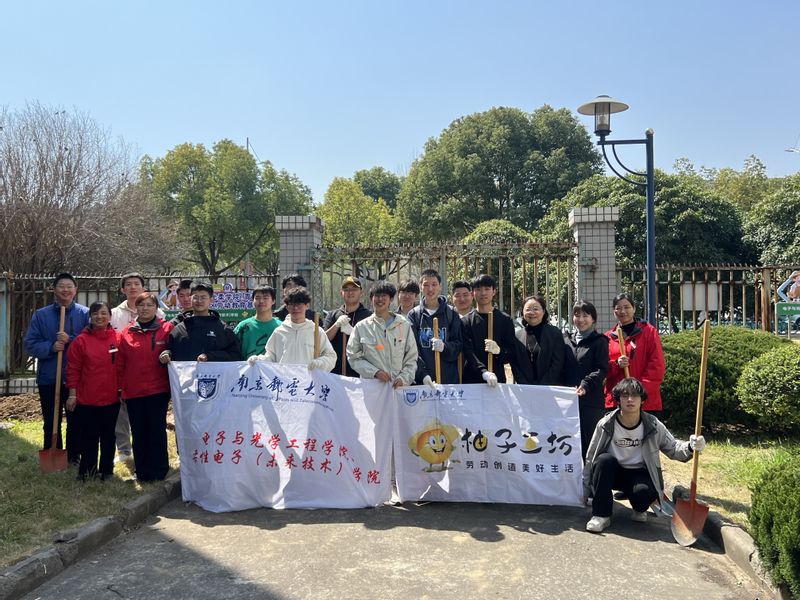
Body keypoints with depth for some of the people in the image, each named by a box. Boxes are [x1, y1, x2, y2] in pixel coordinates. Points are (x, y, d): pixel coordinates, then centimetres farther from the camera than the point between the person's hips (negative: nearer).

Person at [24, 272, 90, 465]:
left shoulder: (85, 314, 0)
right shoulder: (40, 315, 4)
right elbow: (30, 344, 0)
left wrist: (71, 340, -20)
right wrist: (51, 347, -18)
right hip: (49, 378, 1)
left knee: (76, 421, 9)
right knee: (51, 422, 10)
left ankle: (74, 456, 24)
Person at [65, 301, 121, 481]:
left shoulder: (118, 339, 0)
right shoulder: (81, 340, -3)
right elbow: (73, 369, -2)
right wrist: (72, 394, -4)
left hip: (111, 398, 1)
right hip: (86, 399, -1)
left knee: (108, 436, 12)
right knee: (89, 436, 8)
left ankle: (106, 470, 24)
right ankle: (87, 470, 21)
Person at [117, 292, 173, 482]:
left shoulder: (167, 329, 0)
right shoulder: (126, 333, 7)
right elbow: (120, 363, 9)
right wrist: (121, 387, 6)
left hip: (158, 390, -3)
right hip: (133, 391, 3)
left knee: (157, 430, 2)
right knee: (138, 432, 10)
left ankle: (158, 472, 11)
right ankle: (141, 471, 21)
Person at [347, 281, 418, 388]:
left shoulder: (403, 325, 10)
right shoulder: (361, 327, 7)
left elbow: (411, 357, 10)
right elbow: (354, 357, 4)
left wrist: (403, 378, -5)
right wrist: (375, 372, -9)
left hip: (398, 387, 1)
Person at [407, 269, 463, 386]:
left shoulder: (451, 313, 10)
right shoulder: (414, 315, 7)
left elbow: (458, 344, 6)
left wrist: (444, 347, -16)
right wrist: (422, 374, -15)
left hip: (449, 378, 1)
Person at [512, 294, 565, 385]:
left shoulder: (555, 333, 2)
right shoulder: (517, 335, 6)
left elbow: (557, 364, -4)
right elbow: (515, 366, 3)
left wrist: (542, 386, -11)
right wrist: (527, 387, -8)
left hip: (549, 388, -1)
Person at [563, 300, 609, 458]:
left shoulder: (599, 341, 3)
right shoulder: (566, 340, 15)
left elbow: (602, 370, -6)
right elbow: (561, 368, 14)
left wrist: (585, 385, -20)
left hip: (592, 401, -4)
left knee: (590, 442, -2)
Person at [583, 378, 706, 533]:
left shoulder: (653, 425, -9)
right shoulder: (606, 424, -11)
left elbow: (673, 449, 0)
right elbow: (590, 458, -4)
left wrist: (690, 447, -24)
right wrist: (585, 490, -4)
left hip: (640, 474, 0)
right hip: (612, 473, 0)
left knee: (645, 491, -34)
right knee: (604, 460, -33)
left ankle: (639, 509, 7)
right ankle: (601, 515, -23)